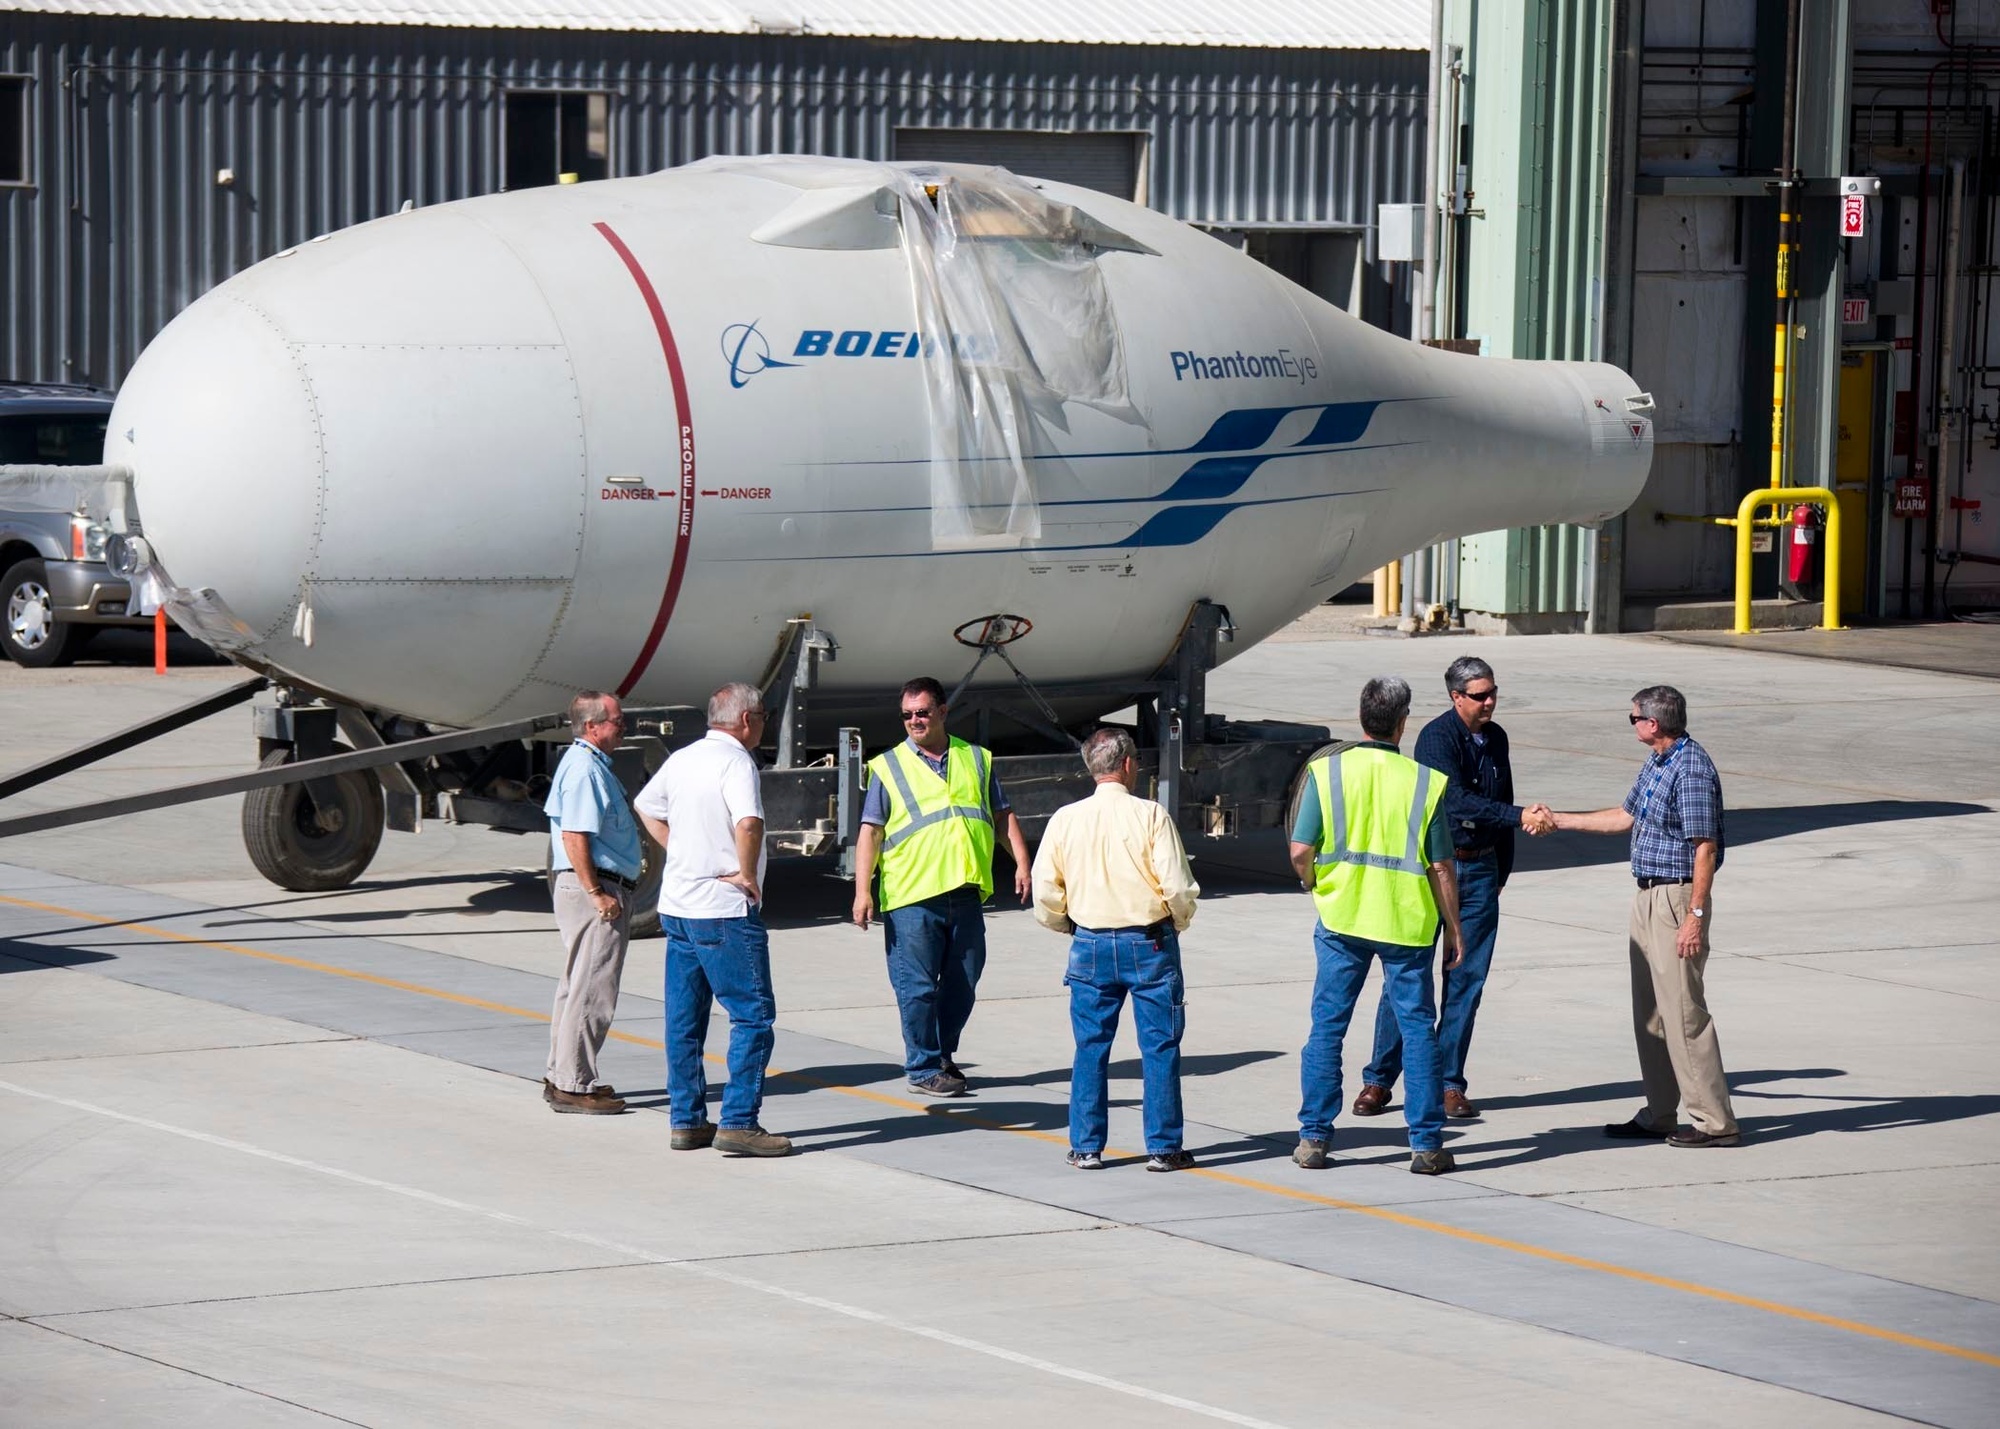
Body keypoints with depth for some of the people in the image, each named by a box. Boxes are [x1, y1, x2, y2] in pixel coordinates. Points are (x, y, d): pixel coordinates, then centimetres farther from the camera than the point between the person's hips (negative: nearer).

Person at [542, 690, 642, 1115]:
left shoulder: (586, 762, 17)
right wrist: (597, 894, -23)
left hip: (597, 889, 11)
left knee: (577, 985, 15)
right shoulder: (585, 769, -17)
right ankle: (574, 1085, -8)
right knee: (591, 991, -9)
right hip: (597, 889, -11)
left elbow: (563, 824, 24)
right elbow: (574, 837, -23)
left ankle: (562, 1076, 22)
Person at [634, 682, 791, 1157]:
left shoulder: (681, 759, 11)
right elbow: (748, 822, -31)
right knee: (753, 1014, -4)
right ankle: (739, 1122, -10)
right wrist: (747, 873, -17)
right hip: (725, 911, -8)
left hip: (677, 905, 8)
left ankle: (687, 1119, 15)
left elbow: (648, 807, 27)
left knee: (684, 1019, 11)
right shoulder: (735, 762, -15)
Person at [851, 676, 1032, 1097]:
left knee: (963, 982, 10)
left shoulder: (976, 761, 14)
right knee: (917, 987, -4)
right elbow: (870, 832, 2)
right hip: (911, 896, -3)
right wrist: (863, 890, -7)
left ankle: (943, 1054, 26)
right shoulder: (888, 766, 5)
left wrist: (1022, 864, 3)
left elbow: (1003, 817, 17)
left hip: (966, 893, 3)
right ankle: (924, 1068, 3)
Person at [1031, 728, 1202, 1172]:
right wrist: (1177, 924, 7)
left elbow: (1045, 895, 1)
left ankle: (1085, 1146, 12)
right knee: (1160, 1046, 5)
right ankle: (1163, 1147, 7)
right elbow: (1178, 887, -13)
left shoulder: (1066, 819, -2)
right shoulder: (1151, 815, -11)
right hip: (1149, 943, -3)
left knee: (1090, 1047, 10)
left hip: (1091, 945, 3)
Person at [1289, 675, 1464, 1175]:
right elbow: (1440, 868, -3)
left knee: (1328, 1026, 10)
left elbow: (1300, 852, -8)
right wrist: (1453, 928, 8)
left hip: (1341, 918, 1)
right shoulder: (1426, 782, -6)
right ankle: (1426, 1145, 6)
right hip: (1407, 922, -1)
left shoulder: (1326, 772, -5)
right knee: (1418, 1029, 7)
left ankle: (1314, 1138, 11)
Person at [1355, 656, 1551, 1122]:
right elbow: (1457, 802, -24)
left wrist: (1501, 871, 19)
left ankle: (1450, 1083, 9)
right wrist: (1519, 817, -31)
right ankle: (1378, 1080, 4)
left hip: (1480, 870, 6)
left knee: (1467, 979, 4)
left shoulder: (1495, 738, 10)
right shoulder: (1437, 738, -12)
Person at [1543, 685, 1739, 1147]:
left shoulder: (1692, 769, -18)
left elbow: (1705, 848, -21)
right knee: (1649, 1011, 13)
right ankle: (1657, 1116, 20)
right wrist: (1558, 821, 31)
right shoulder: (1655, 764, 12)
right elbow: (1626, 816, 27)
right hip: (1648, 897, 10)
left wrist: (1695, 916, -24)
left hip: (1677, 897, -10)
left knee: (1683, 1010, -9)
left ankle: (1714, 1122, -7)